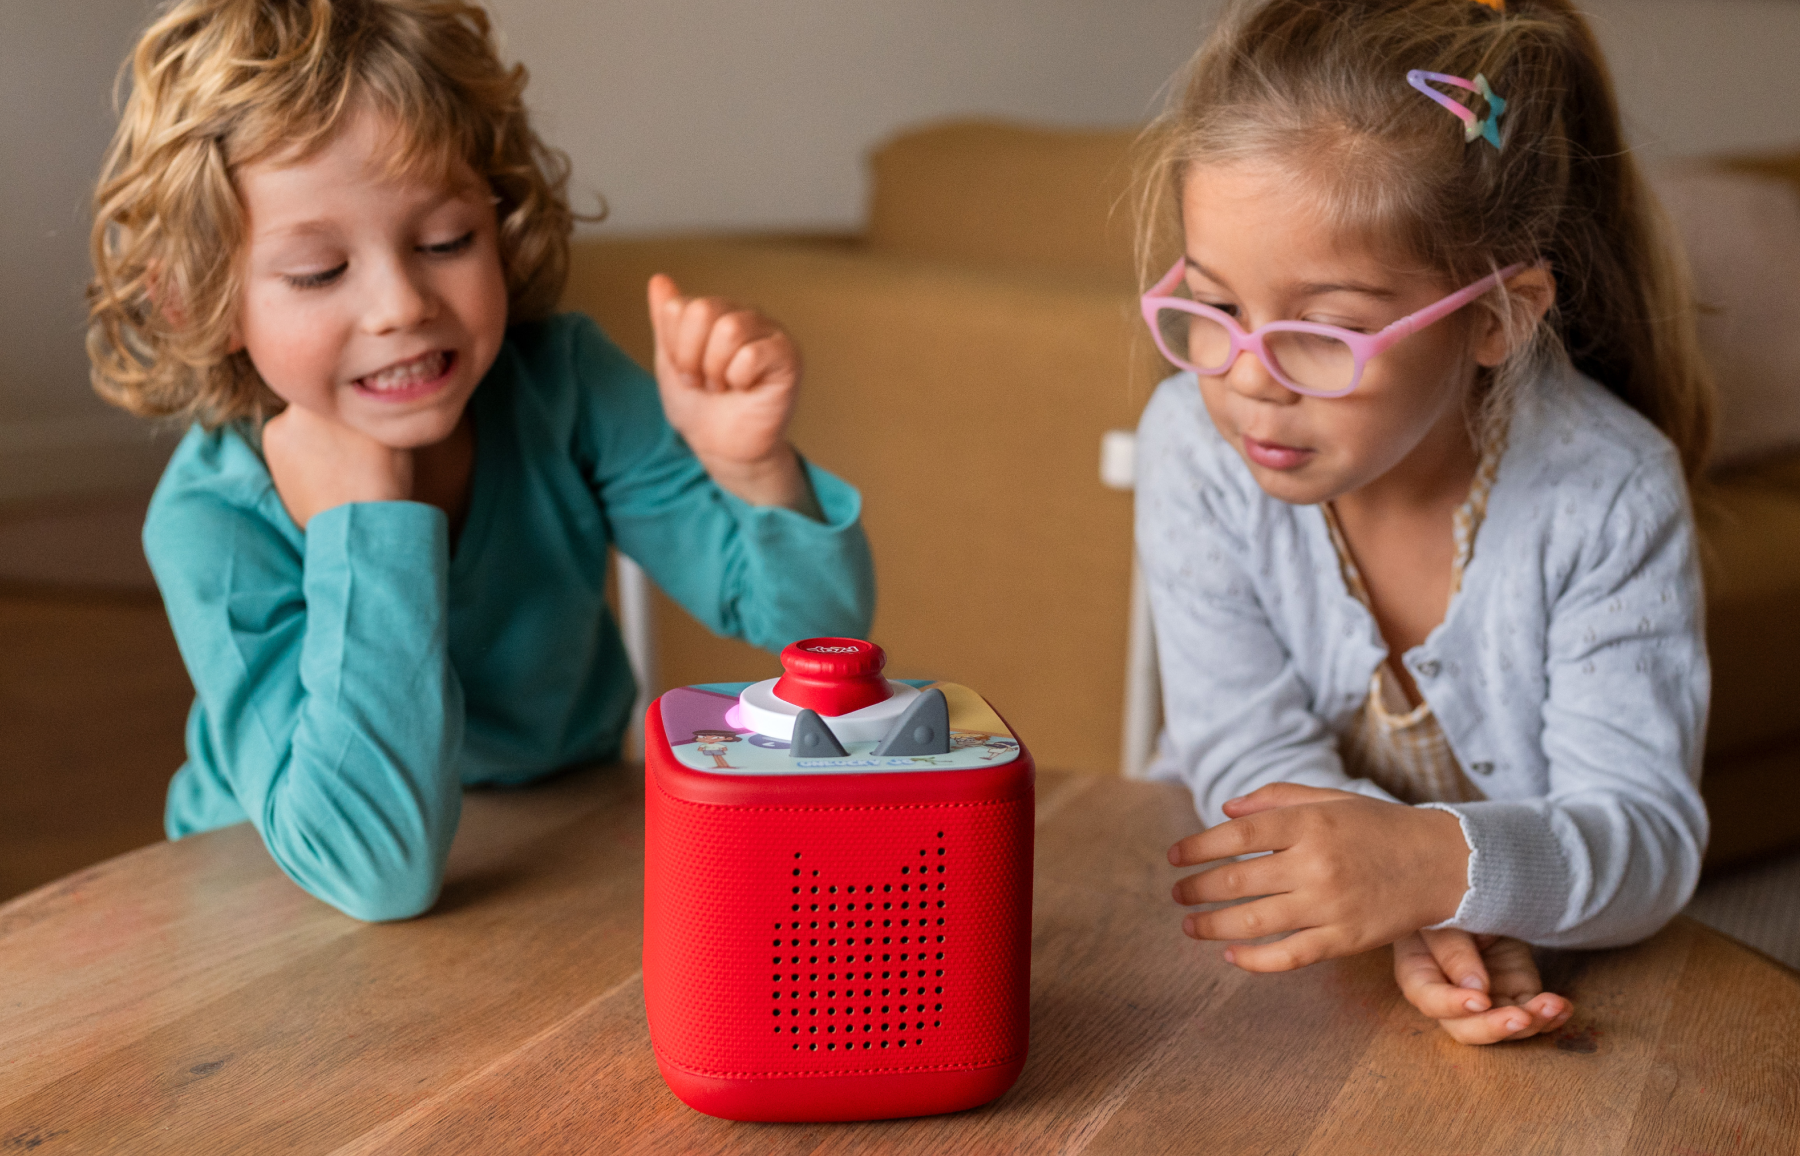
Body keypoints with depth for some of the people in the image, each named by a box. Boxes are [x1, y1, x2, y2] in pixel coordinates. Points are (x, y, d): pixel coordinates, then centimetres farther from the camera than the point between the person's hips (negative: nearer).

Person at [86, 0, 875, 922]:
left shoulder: (563, 384, -13)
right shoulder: (211, 523, -22)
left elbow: (818, 624, -9)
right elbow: (377, 866, -32)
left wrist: (751, 466, -29)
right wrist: (365, 506, -33)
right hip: (297, 920, -2)